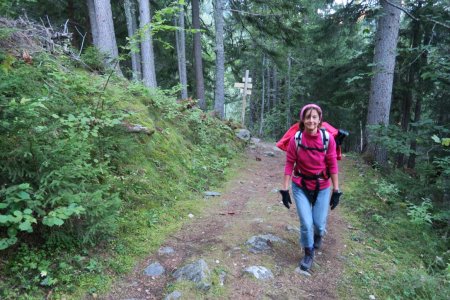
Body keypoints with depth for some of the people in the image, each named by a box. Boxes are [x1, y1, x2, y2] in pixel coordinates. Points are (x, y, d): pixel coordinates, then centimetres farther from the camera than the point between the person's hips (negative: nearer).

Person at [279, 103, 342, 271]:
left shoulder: (328, 138, -14)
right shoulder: (296, 139, -14)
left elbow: (333, 165, -7)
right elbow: (289, 164, -8)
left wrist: (336, 191, -4)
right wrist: (285, 189, -8)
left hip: (322, 188, 1)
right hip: (301, 187, 0)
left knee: (319, 224, 7)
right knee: (306, 223, -3)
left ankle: (318, 235, 47)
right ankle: (308, 254, 26)